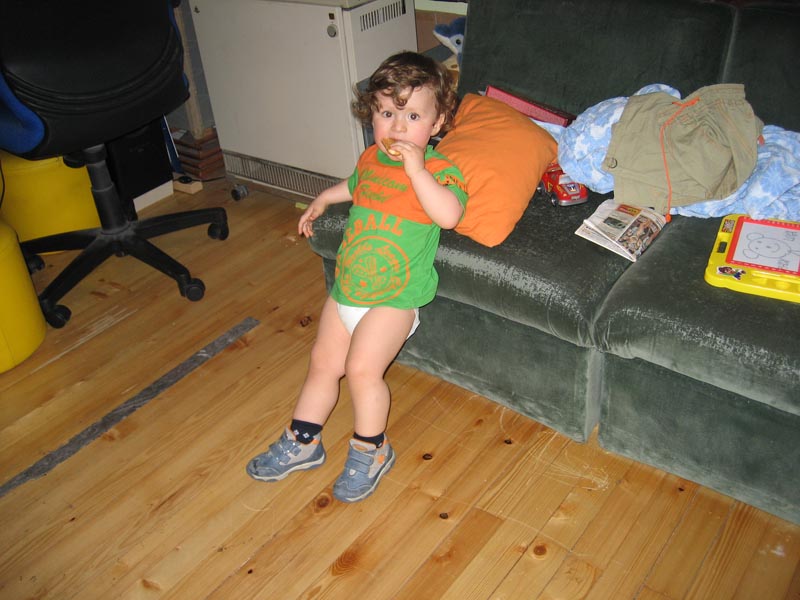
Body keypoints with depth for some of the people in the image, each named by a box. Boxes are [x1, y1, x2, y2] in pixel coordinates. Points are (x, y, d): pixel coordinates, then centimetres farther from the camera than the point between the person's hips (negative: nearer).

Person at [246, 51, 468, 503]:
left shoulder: (440, 169, -14)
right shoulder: (371, 158, 7)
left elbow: (449, 215, -35)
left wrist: (416, 168, -37)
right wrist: (324, 198, 32)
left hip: (395, 296, -7)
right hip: (347, 286, 7)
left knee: (363, 368, -17)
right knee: (323, 363, 13)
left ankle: (371, 451, 9)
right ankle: (302, 442, 31)